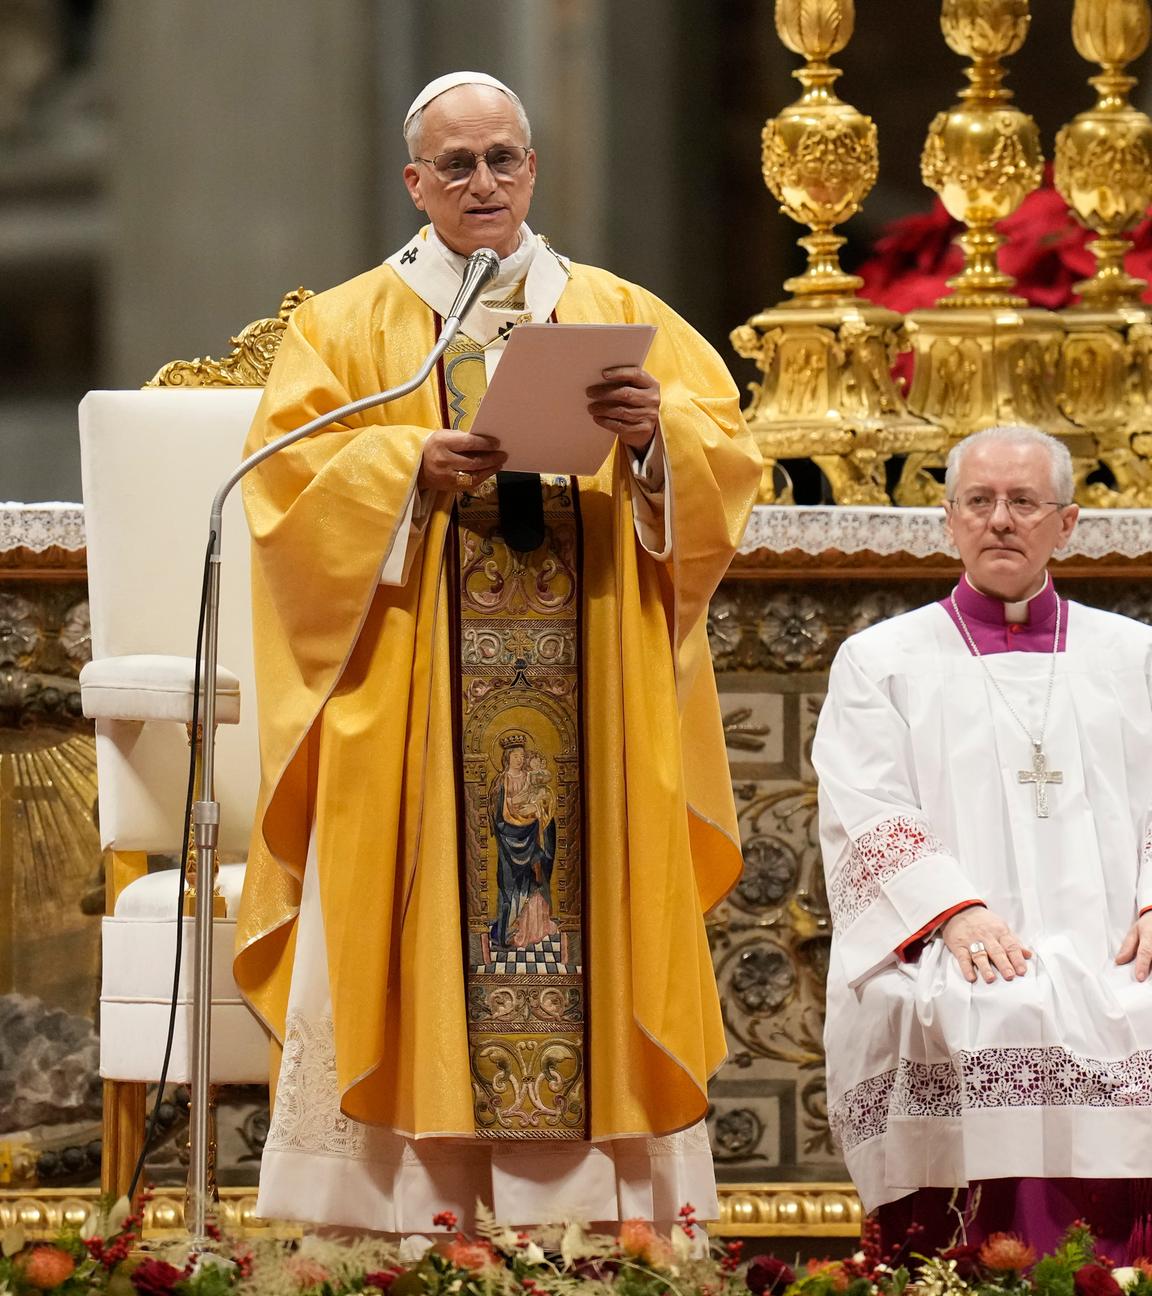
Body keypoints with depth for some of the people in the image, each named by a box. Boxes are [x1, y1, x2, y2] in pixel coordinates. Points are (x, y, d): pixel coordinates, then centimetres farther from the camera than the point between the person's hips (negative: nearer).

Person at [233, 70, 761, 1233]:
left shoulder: (622, 316, 14)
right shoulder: (349, 326, 10)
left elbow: (727, 451, 5)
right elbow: (288, 471, -2)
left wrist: (657, 429, -16)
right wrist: (411, 462, -18)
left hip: (592, 694, 2)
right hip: (411, 707, -2)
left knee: (592, 903, -3)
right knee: (422, 924, -8)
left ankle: (597, 1199, -2)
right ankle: (413, 1190, -8)